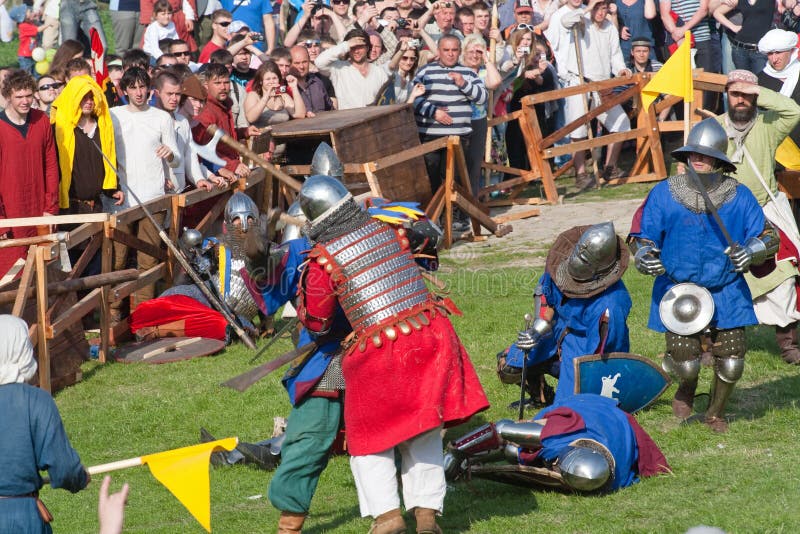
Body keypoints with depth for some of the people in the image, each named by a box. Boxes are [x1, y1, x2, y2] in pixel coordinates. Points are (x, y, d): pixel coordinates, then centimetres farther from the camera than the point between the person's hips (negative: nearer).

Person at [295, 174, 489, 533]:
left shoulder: (324, 260, -6)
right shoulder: (389, 229, 5)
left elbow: (316, 323, 5)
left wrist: (304, 288, 23)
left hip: (380, 351, -4)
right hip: (431, 335, 4)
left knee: (368, 436, 14)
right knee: (424, 434, 18)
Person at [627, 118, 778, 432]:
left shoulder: (739, 197, -3)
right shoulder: (664, 194, -4)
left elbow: (769, 236, 1)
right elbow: (640, 235, 2)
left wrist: (751, 252, -20)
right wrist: (643, 256, -20)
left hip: (727, 292, 1)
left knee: (731, 363, -2)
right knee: (685, 362, -10)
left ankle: (716, 413, 29)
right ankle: (687, 388, 30)